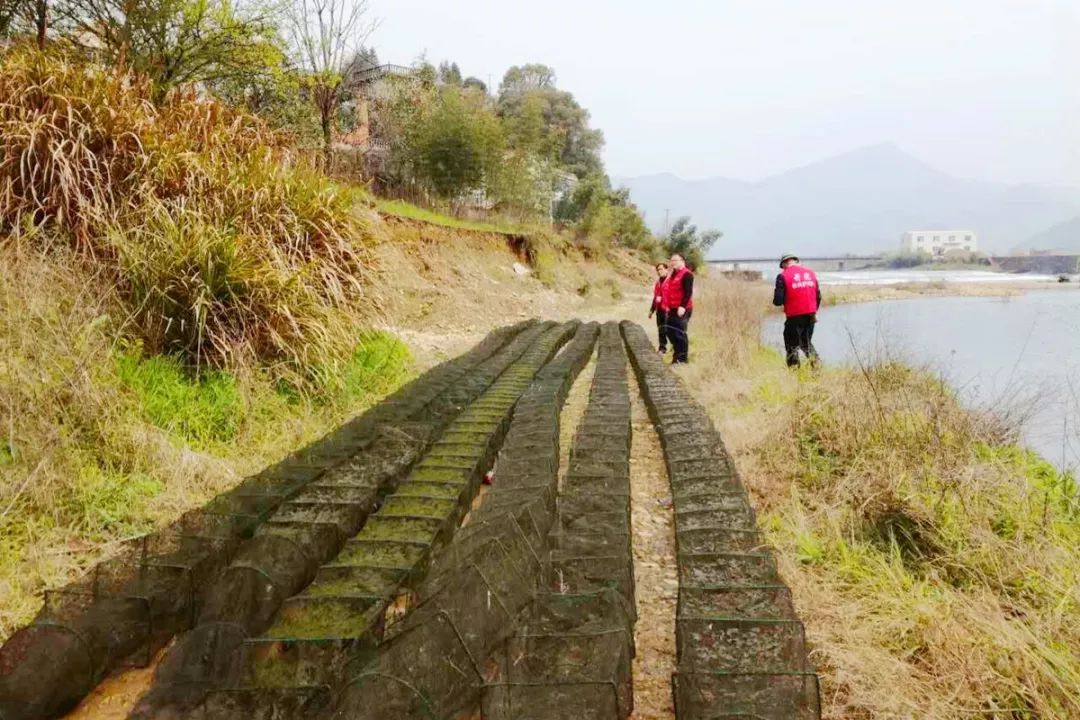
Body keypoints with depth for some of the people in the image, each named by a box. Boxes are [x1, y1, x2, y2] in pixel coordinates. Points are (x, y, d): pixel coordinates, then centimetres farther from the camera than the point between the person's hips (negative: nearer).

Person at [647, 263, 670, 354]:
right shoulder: (658, 282, 18)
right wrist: (652, 309, 24)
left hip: (667, 309, -8)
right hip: (659, 309, 8)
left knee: (667, 329, -9)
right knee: (660, 330, 12)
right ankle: (662, 348, 20)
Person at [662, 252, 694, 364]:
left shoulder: (686, 274, -11)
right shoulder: (672, 274, 19)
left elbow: (688, 292, -19)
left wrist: (683, 306, -26)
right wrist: (667, 305, 21)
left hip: (682, 309, -10)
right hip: (673, 309, 10)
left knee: (680, 333, -8)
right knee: (670, 331, 12)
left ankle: (683, 358, -2)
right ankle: (677, 355, 23)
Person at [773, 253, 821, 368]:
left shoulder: (783, 276, -8)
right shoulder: (811, 273, 8)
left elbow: (778, 301, -12)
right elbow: (818, 296, 11)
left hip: (794, 316, -5)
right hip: (810, 315, 5)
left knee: (792, 345, 7)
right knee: (807, 342, 21)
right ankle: (816, 366, 6)